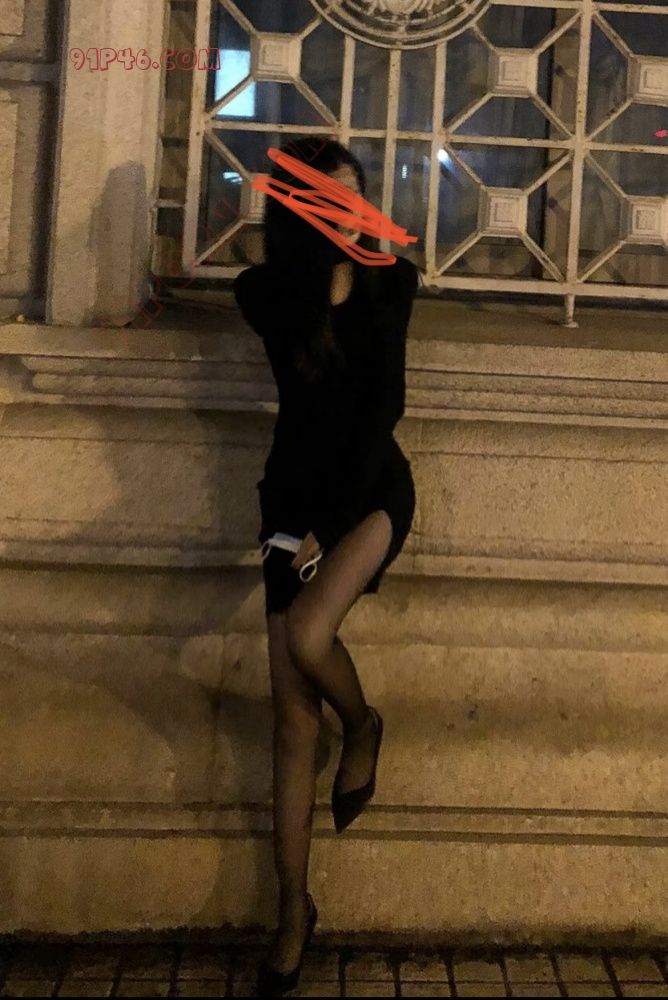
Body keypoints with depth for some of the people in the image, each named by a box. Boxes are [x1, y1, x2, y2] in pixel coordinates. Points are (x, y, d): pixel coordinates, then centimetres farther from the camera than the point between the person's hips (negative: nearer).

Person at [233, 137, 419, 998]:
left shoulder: (390, 283, -2)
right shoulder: (265, 295, -1)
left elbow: (384, 405, -8)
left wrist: (330, 521, -13)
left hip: (373, 489, -1)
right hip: (296, 494, 1)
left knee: (307, 636, -28)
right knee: (293, 715, 0)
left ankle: (363, 725, 7)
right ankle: (294, 905, 10)